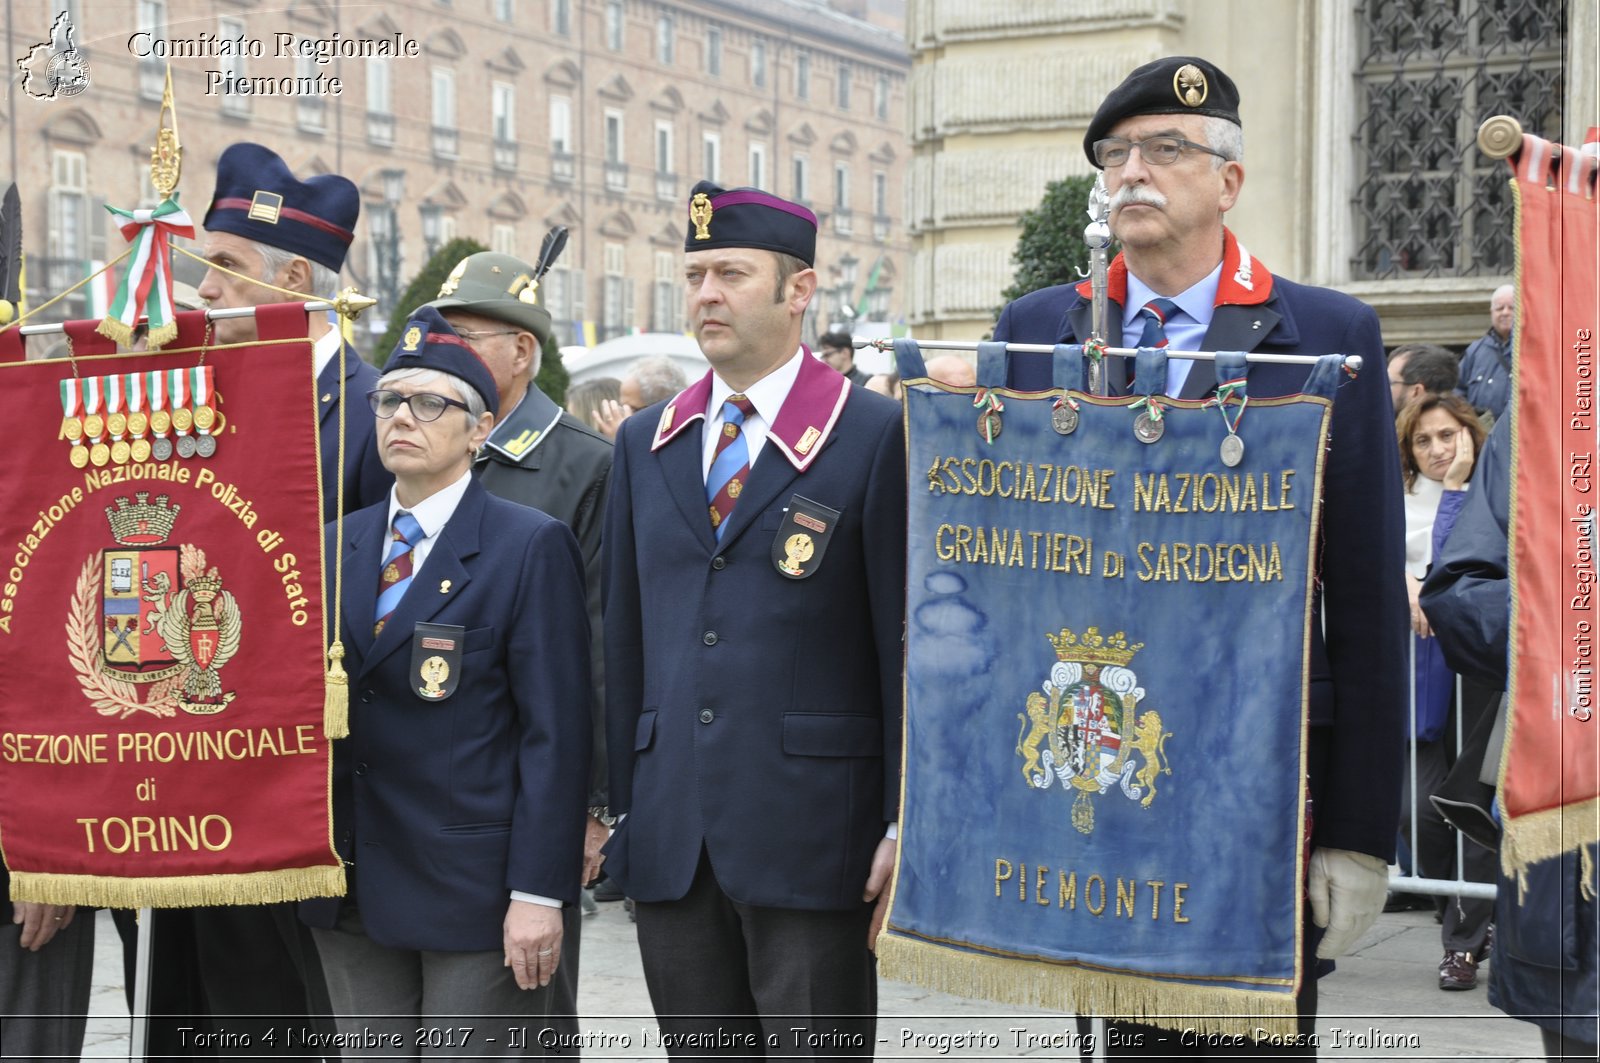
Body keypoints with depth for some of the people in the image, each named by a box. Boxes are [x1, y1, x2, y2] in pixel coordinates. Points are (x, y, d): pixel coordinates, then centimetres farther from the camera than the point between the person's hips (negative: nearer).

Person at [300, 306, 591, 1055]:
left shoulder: (531, 547, -6)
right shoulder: (337, 544, 11)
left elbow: (554, 733, -11)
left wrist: (538, 893, -16)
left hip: (474, 885, -5)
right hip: (354, 883, 5)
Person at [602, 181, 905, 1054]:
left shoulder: (876, 436, -4)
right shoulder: (645, 443, 13)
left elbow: (907, 642, -5)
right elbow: (626, 641, 14)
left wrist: (906, 825, -8)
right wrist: (621, 809, 9)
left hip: (810, 833, -5)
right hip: (671, 842, 5)